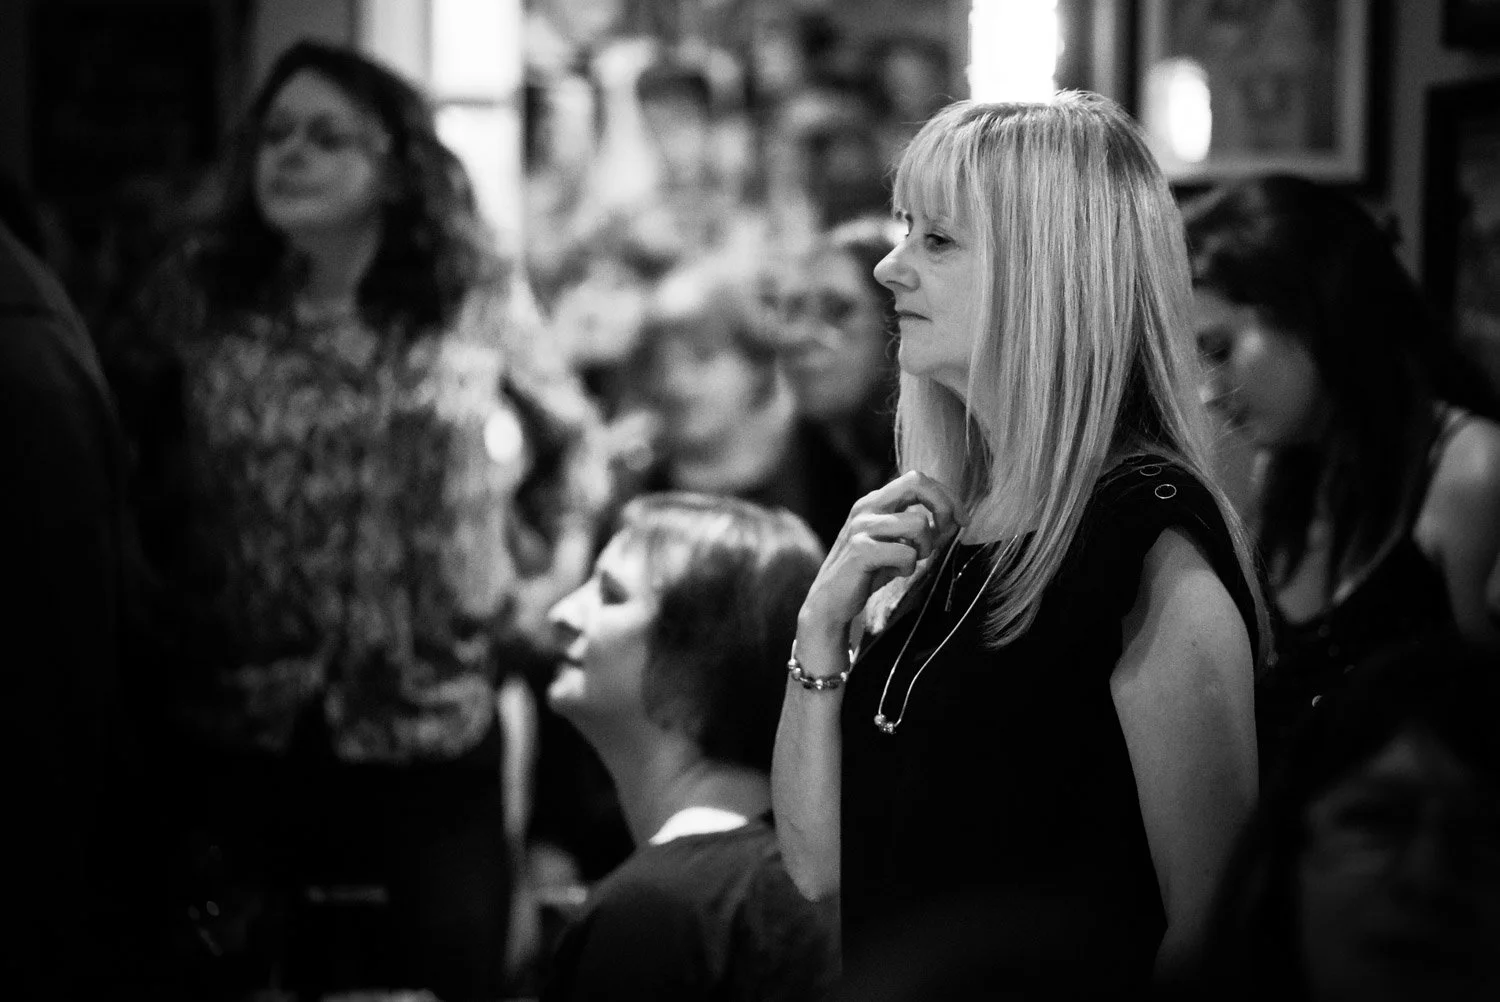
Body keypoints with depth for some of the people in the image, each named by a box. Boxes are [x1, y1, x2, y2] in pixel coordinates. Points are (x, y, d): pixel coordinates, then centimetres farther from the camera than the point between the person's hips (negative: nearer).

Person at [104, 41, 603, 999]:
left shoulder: (473, 311, 2)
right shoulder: (197, 301, 1)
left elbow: (573, 452, 16)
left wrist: (540, 575, 6)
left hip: (434, 740, 0)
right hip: (233, 739, 0)